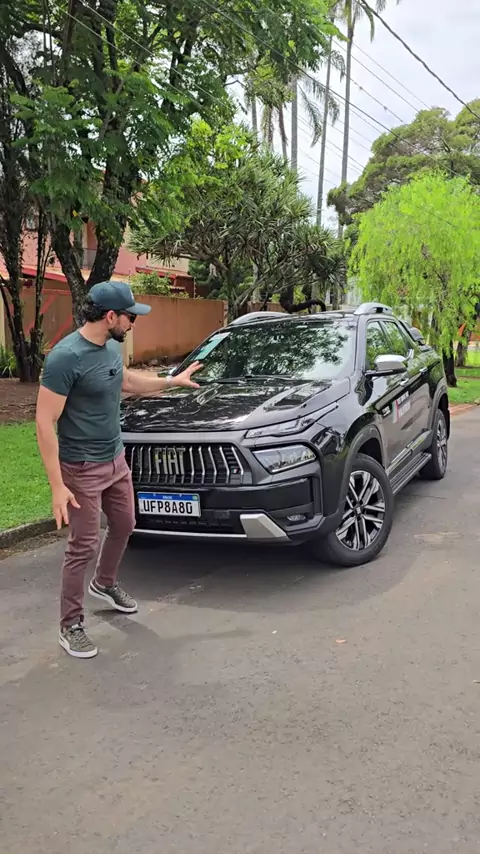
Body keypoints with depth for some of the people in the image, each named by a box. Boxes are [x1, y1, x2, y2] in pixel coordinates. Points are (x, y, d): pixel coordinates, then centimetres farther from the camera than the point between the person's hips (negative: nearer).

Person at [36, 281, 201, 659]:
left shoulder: (112, 346, 1)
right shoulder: (65, 358, -24)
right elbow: (45, 423, -23)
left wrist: (174, 381, 27)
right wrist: (57, 486, -25)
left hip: (117, 460, 8)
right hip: (82, 470, -8)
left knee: (124, 526, 22)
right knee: (84, 547, 0)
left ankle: (105, 583, 48)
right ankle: (71, 626, 17)